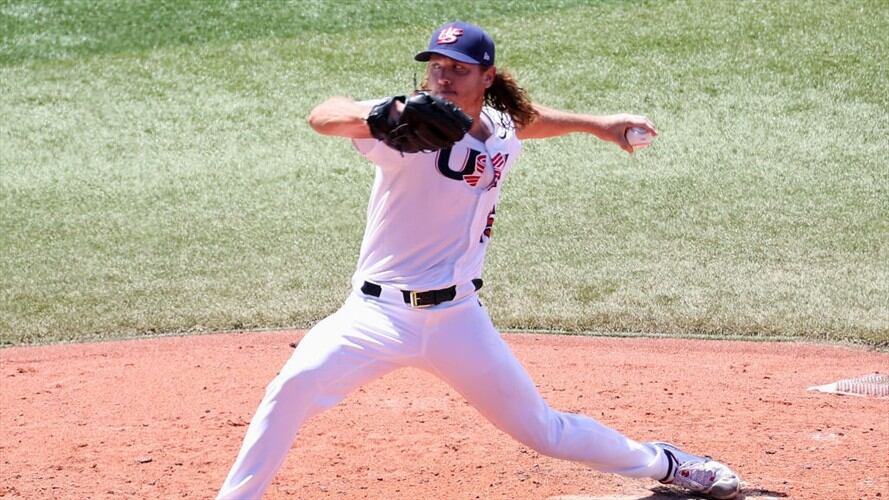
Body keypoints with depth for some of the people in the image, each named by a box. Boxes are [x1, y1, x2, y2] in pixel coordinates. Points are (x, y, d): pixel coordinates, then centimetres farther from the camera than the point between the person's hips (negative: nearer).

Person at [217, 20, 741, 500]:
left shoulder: (502, 135, 2)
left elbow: (526, 116, 29)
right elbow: (323, 116, -34)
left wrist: (594, 123, 27)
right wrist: (375, 117, -54)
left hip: (458, 317, 3)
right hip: (379, 312, -3)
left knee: (543, 428, 10)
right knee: (295, 386, -28)